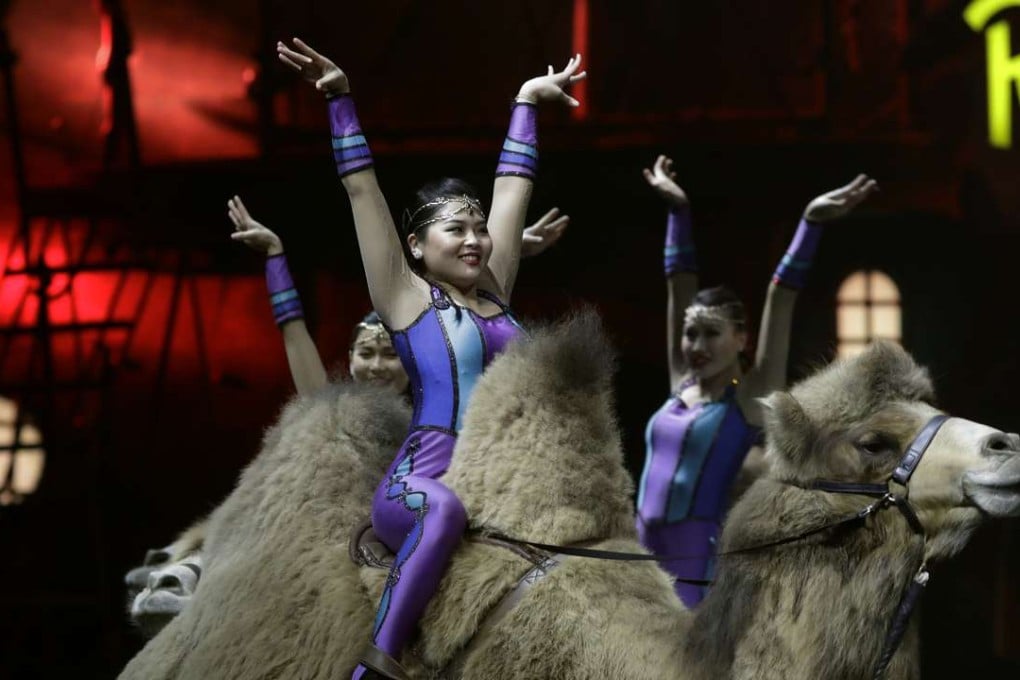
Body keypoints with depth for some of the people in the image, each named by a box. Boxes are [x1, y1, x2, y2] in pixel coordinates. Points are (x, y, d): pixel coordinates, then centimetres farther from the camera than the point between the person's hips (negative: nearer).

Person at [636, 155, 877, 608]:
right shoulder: (680, 384, 12)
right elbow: (679, 286, 13)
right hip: (646, 564, 6)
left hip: (706, 570, -6)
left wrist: (811, 224, -12)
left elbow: (780, 299, -9)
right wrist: (678, 210, 16)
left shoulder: (753, 397, -2)